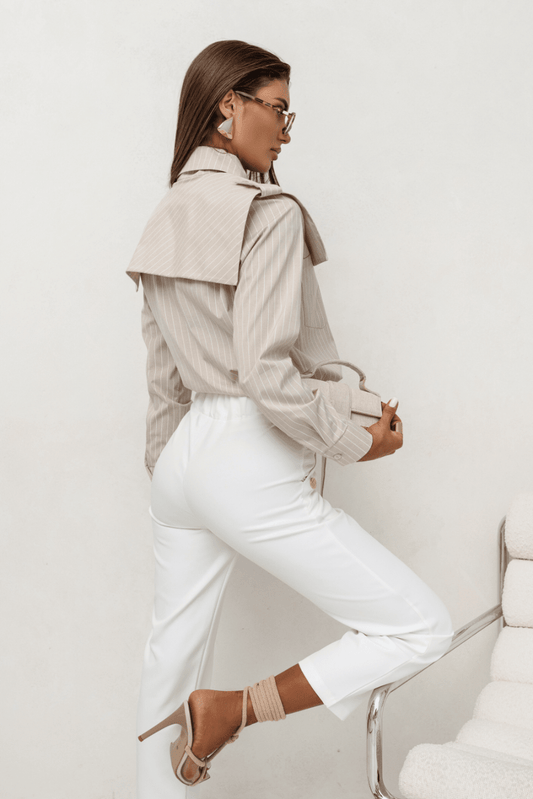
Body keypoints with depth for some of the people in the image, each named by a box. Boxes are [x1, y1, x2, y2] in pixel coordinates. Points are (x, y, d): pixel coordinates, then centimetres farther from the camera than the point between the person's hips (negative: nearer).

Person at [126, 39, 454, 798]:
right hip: (250, 464, -9)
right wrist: (358, 442, -8)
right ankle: (235, 706, 2)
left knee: (174, 648, 21)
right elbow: (267, 374, -22)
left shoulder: (167, 218, 12)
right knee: (421, 627, 0)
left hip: (183, 457, 9)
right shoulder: (270, 213, -13)